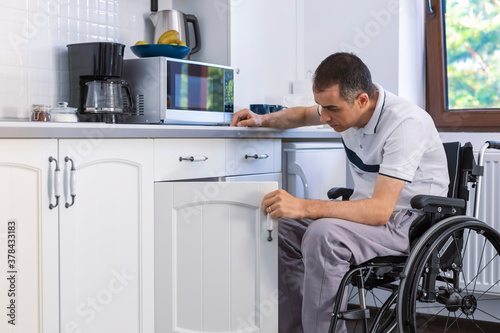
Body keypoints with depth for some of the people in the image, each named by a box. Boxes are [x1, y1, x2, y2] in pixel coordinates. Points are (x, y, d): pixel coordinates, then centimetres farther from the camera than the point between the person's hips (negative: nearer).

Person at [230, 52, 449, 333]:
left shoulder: (406, 123, -26)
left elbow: (380, 210, -33)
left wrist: (303, 207, -38)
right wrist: (262, 120, 3)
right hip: (371, 209, 8)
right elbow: (304, 114, 22)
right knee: (283, 227, -6)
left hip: (410, 219, -8)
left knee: (323, 235, -32)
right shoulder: (346, 106, -2)